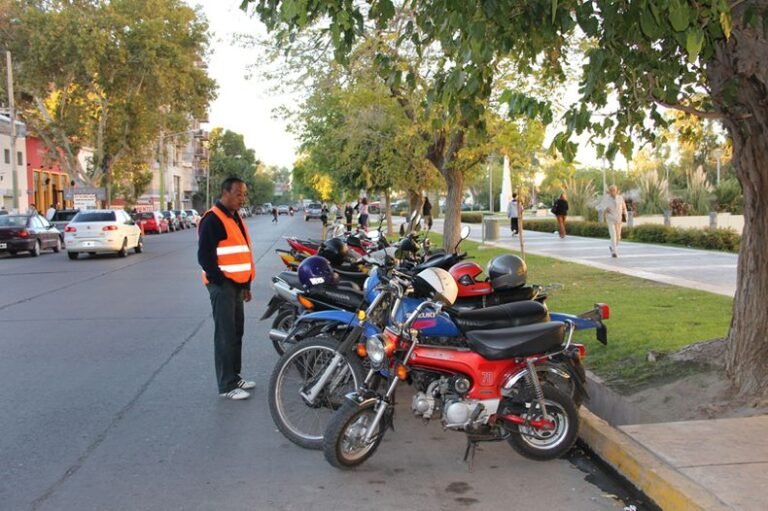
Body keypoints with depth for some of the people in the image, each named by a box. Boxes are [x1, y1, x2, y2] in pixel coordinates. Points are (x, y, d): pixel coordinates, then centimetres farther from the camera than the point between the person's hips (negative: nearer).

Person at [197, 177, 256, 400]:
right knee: (225, 335, -5)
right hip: (223, 285, -9)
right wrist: (221, 281, -16)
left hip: (236, 284, 9)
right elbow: (204, 256, -18)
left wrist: (246, 284, 19)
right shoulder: (213, 219, -14)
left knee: (237, 332, 14)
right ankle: (226, 385, 1)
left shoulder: (235, 218, 16)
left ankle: (235, 377, 25)